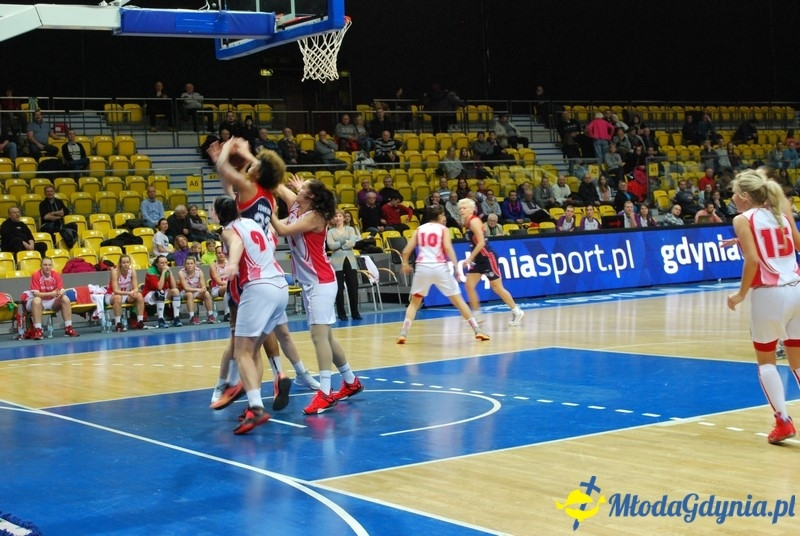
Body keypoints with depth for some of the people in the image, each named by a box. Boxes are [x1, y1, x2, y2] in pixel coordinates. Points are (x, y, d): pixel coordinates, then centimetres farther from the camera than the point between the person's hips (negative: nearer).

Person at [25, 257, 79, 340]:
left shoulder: (56, 274, -5)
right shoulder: (36, 275, -15)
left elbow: (62, 290, -10)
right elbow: (36, 293, -23)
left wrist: (60, 293, -36)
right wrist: (51, 294, -35)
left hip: (53, 302, 4)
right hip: (40, 302, -4)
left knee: (65, 298, -20)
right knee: (36, 300, -37)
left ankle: (68, 329, -19)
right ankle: (37, 331, -40)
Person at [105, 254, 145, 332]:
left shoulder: (132, 271, -10)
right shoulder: (115, 272, -23)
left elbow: (136, 288, -13)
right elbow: (115, 291, -30)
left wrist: (133, 292, -36)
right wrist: (129, 293, -44)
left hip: (126, 296, 5)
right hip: (111, 296, -5)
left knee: (139, 296, -21)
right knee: (118, 297, -38)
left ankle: (140, 322, -17)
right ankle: (117, 324, -34)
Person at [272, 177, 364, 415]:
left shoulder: (314, 217, -15)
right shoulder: (295, 206, 7)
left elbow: (283, 230, -22)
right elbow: (279, 187, 8)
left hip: (321, 281, -9)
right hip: (309, 281, 9)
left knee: (319, 333, -15)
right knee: (324, 335, 14)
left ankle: (325, 393, -18)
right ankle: (351, 381, 27)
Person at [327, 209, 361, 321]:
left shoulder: (350, 229, 10)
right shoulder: (330, 232, 6)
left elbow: (352, 243, -6)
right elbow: (331, 245, -9)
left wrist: (338, 244, -10)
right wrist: (345, 242, -11)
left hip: (350, 261, 1)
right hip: (337, 262, -1)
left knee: (353, 287, 0)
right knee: (339, 289, 0)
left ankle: (355, 313, 8)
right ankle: (341, 314, 6)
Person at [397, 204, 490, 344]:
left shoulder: (419, 229, 16)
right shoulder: (443, 229, 9)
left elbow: (406, 251, 10)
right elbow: (447, 247, -10)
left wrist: (405, 264, 28)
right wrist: (456, 265, -12)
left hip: (422, 268, 2)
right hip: (440, 268, -2)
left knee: (414, 302, 18)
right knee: (458, 300, 9)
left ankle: (403, 334, 4)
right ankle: (477, 330, 6)